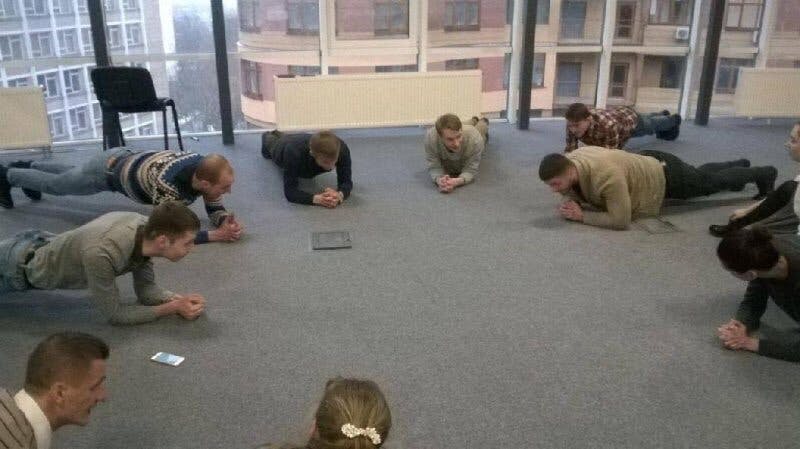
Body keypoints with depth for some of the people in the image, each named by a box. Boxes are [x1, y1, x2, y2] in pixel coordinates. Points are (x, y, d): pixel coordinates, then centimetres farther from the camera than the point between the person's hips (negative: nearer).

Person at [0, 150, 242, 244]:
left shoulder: (205, 167, -26)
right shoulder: (168, 185, -46)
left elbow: (215, 209, -14)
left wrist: (227, 221, -37)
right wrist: (217, 235, -50)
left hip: (128, 158, 7)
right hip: (108, 170, -6)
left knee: (68, 176, 36)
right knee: (56, 184, 23)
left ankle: (30, 166, 62)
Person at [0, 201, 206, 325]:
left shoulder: (145, 226, -24)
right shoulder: (101, 253, -47)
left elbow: (145, 288, -10)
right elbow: (115, 313, -34)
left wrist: (178, 298, -27)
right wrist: (172, 308, -33)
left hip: (45, 243, 7)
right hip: (20, 267, -7)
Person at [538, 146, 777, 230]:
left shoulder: (606, 175, -47)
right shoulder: (569, 161, -23)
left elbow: (621, 220, -44)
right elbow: (575, 190, -3)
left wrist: (582, 216, -42)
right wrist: (572, 201, -25)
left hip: (665, 175, -7)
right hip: (646, 164, 7)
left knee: (711, 182, 23)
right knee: (702, 175, 35)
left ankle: (764, 173, 50)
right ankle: (739, 164, 64)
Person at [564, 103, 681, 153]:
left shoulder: (608, 125, -53)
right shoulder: (573, 123, -38)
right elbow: (570, 149, -29)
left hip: (631, 119, -4)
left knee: (653, 125, 32)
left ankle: (674, 119, 67)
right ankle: (663, 114, 72)